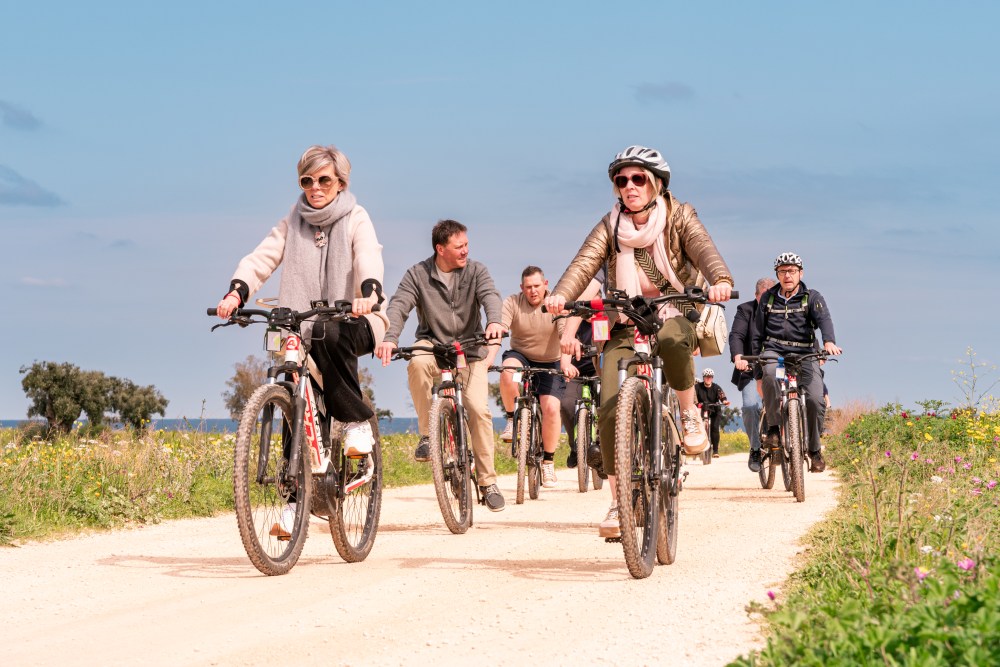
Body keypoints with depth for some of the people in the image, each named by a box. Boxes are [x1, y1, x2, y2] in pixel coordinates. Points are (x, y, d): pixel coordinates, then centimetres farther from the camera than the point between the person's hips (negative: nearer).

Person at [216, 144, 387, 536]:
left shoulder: (356, 220, 1)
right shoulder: (292, 223, 10)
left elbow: (369, 258, -19)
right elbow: (262, 258, -5)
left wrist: (368, 292, -42)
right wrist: (236, 292, -26)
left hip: (351, 325, -3)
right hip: (304, 331, 3)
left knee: (329, 336, -38)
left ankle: (358, 422, -20)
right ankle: (296, 503, 1)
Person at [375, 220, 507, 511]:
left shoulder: (475, 271, -1)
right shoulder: (418, 274, -3)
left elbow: (490, 296, -19)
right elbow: (398, 305, -16)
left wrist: (494, 321, -43)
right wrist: (390, 338, -36)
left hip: (469, 351, 1)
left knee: (479, 409, -15)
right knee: (417, 363, -36)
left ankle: (488, 481, -1)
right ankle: (427, 434, -19)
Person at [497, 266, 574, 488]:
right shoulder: (512, 303, -11)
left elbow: (566, 334, -27)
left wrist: (566, 362, -44)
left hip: (550, 364, -1)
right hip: (520, 356, 1)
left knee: (551, 408, -19)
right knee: (508, 372, -35)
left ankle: (548, 461, -1)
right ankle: (511, 420, -11)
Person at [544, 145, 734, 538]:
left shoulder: (678, 217, -2)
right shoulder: (610, 226, 2)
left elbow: (703, 248, -21)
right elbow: (584, 263, -14)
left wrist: (721, 280, -45)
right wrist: (560, 295, -36)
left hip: (676, 316, -2)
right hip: (626, 327, 2)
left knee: (672, 338, -40)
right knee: (610, 410, -16)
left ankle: (690, 415, -13)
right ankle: (618, 503, -5)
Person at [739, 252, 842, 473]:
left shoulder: (812, 297, 4)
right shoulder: (768, 298, 12)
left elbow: (824, 319, -15)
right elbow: (757, 332, 18)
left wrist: (829, 341, -35)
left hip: (804, 354, 0)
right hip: (773, 351, 1)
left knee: (815, 399, -18)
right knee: (770, 373, -37)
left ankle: (815, 449, 5)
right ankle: (773, 428, -24)